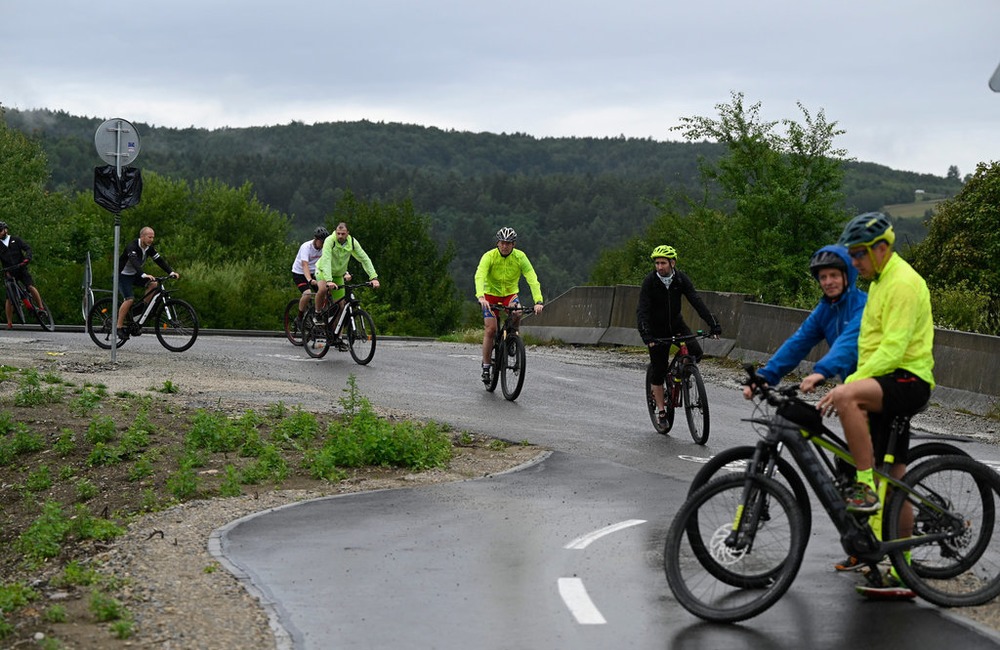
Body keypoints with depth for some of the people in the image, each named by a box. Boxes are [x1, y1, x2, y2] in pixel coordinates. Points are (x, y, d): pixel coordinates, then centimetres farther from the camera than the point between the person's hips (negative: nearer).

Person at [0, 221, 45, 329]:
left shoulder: (16, 240, 5)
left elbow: (28, 248, -5)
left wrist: (27, 258, -25)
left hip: (21, 269, -1)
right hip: (9, 273, 1)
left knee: (31, 286, -25)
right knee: (9, 298, -2)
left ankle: (41, 307, -14)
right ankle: (9, 323, 3)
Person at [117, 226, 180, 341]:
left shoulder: (149, 248, -3)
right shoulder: (132, 247, -27)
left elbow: (159, 260, -7)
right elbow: (134, 262, -43)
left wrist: (171, 272, -21)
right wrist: (144, 275, -58)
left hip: (134, 275, 7)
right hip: (122, 275, -7)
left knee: (153, 285, -14)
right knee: (129, 299, -22)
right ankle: (119, 327, -14)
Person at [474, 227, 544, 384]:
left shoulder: (520, 257, -16)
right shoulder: (489, 256, -20)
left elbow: (532, 279, -23)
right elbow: (479, 276, -33)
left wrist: (539, 301, -37)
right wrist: (481, 297, -52)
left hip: (510, 294, 1)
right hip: (491, 293, -1)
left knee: (517, 314, -30)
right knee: (490, 329, -12)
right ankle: (486, 366, -1)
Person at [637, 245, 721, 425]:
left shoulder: (681, 279, -13)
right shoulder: (649, 281, -20)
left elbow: (697, 302, -19)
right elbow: (642, 310, -25)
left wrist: (713, 324, -29)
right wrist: (646, 335, -39)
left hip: (676, 324, 2)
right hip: (657, 328, -2)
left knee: (696, 353, -20)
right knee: (658, 369, -3)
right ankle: (660, 410, 10)